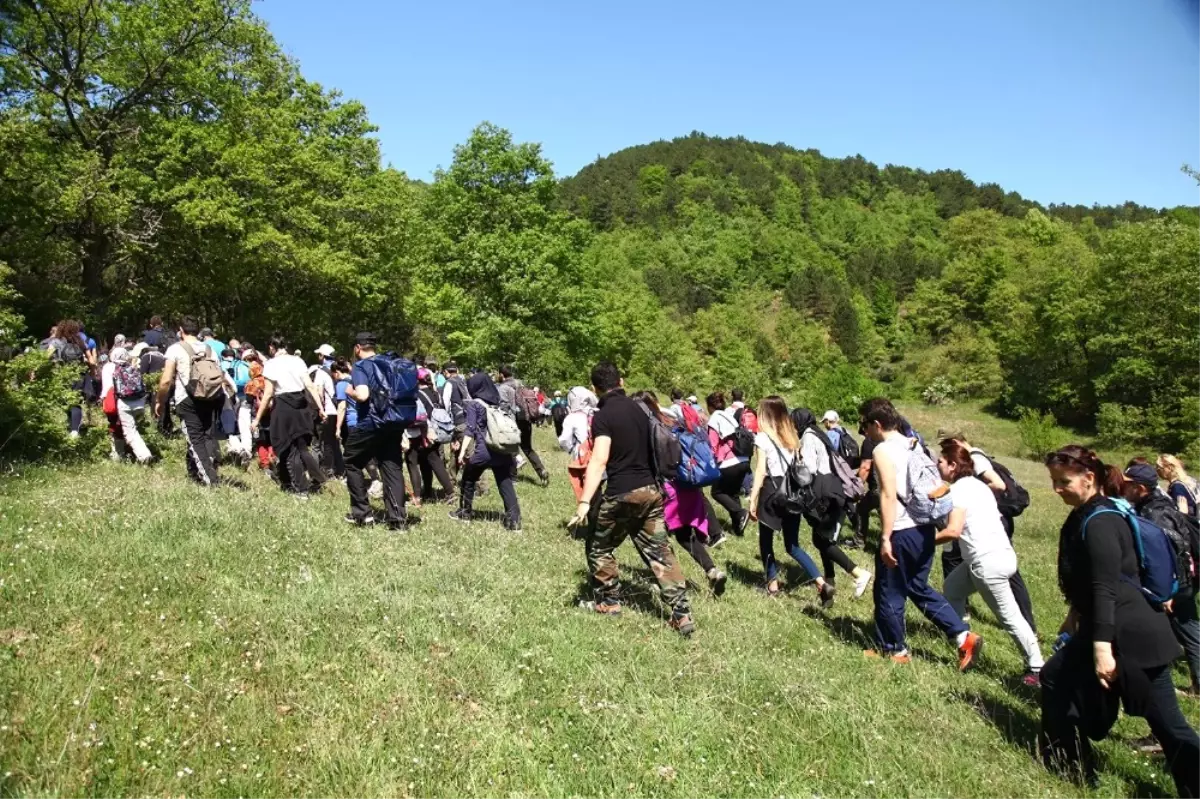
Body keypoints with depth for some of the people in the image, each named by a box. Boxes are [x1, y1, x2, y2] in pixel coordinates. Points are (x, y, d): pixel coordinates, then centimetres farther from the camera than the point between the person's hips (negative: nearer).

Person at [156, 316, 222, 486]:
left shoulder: (175, 349, -2)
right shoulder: (209, 350, 13)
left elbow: (166, 380, -8)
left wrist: (160, 402, 4)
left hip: (187, 400, -4)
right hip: (209, 399, 4)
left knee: (195, 439, -1)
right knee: (207, 435, 10)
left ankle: (209, 478, -8)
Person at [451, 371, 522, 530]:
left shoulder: (474, 404, -2)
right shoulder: (500, 403, 12)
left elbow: (470, 430, -8)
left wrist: (462, 451, -8)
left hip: (483, 451, -4)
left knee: (468, 480, 19)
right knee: (505, 483, 4)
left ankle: (465, 513, 31)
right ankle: (513, 520, -6)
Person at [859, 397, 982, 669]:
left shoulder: (883, 450, -14)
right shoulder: (913, 445, 12)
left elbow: (889, 496, -21)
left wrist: (885, 538, -20)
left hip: (902, 532, -9)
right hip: (924, 528, 9)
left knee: (889, 593, 9)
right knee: (919, 588, 21)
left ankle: (894, 649, 22)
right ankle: (964, 636, 14)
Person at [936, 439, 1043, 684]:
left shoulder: (959, 489, -11)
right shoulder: (975, 484, 16)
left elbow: (953, 530, -20)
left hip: (988, 561, -9)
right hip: (997, 553, 9)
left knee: (1009, 616, 0)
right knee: (952, 588, 20)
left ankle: (1037, 668, 6)